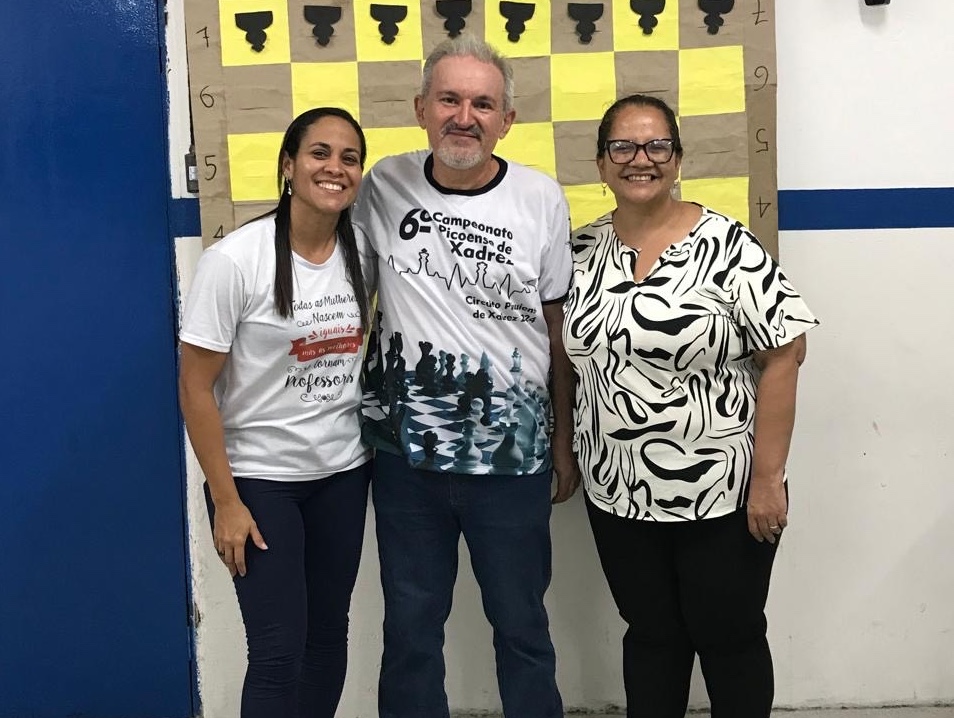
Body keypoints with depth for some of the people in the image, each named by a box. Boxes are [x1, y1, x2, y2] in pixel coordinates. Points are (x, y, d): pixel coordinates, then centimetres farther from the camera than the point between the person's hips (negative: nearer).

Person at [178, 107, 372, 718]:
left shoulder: (361, 252, -1)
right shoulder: (235, 260, -15)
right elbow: (196, 386, -12)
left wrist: (378, 447, 7)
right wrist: (226, 502, -13)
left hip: (343, 473, 5)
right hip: (260, 479, -4)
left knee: (329, 634, 12)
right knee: (280, 651, -4)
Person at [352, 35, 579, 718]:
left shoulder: (542, 200, -4)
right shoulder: (384, 186, -2)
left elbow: (559, 329, 3)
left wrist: (565, 443, 5)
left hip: (512, 453, -1)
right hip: (407, 449, 1)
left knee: (522, 625, 13)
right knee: (411, 626, 15)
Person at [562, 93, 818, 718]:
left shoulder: (726, 245, -13)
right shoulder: (582, 249, 2)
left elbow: (783, 357, -13)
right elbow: (570, 352, 12)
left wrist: (768, 479, -15)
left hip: (722, 492, -4)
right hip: (617, 494, 4)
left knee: (728, 637, 12)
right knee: (651, 634, 18)